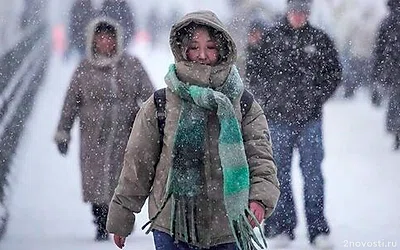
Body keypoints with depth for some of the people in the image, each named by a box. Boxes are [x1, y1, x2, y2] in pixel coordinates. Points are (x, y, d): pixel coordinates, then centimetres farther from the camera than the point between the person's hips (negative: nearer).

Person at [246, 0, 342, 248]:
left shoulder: (319, 40, 4)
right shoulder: (271, 38, 2)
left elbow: (334, 72, 12)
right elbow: (253, 69, 7)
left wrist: (319, 97, 1)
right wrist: (268, 96, -2)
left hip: (310, 118, 0)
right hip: (278, 116, 0)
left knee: (313, 172, 2)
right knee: (280, 173, 4)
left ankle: (318, 229, 8)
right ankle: (281, 228, 12)